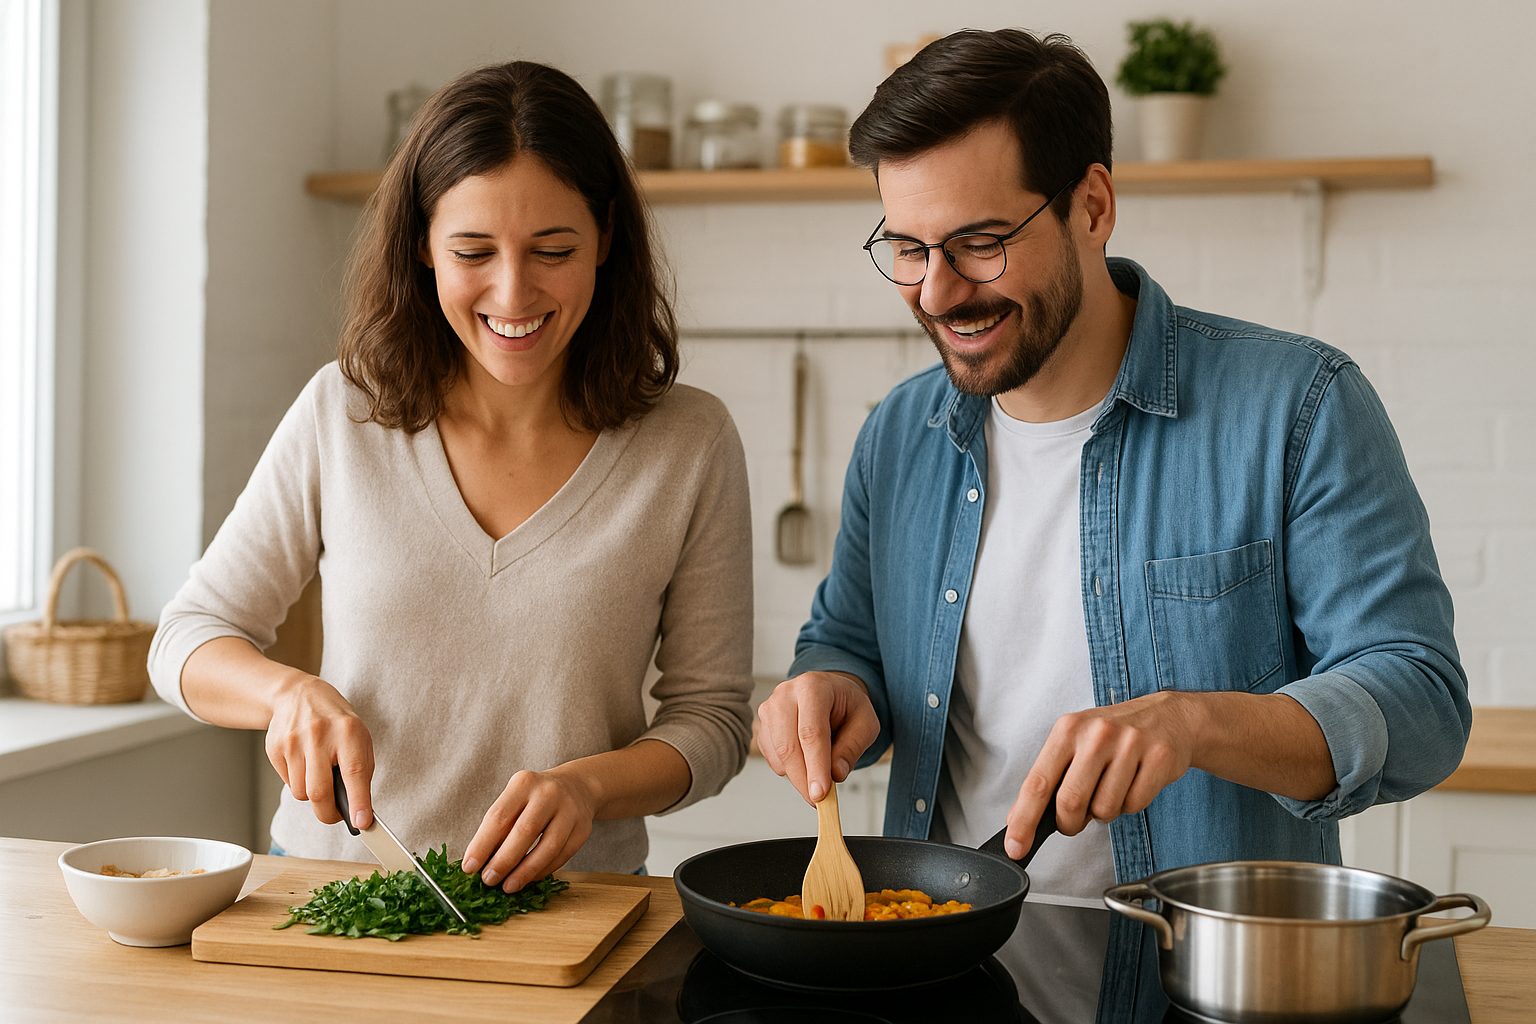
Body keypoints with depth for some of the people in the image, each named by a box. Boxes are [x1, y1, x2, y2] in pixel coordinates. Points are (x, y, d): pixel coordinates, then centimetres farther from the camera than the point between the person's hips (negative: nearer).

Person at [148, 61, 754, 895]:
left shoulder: (689, 444, -3)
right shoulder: (341, 414, 0)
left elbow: (711, 716, 3)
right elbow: (189, 640, 7)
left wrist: (588, 784, -17)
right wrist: (292, 692, -14)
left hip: (567, 907, -1)